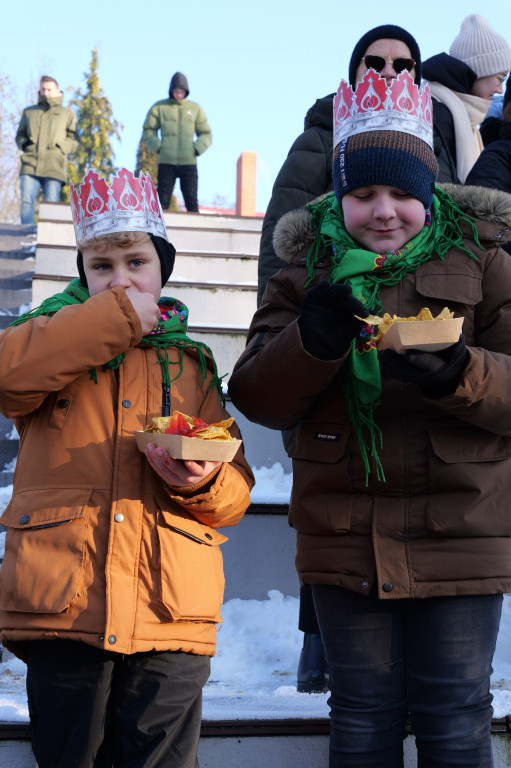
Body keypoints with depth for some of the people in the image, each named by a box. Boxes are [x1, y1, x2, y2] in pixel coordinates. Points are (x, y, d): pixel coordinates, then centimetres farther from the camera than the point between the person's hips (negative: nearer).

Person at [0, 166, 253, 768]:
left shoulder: (191, 363, 16)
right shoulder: (57, 334, 10)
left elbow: (235, 493, 12)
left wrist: (202, 482, -12)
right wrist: (118, 316, -12)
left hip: (170, 614, 2)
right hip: (60, 605, -1)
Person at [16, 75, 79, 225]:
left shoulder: (67, 113, 18)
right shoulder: (29, 112, 24)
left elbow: (74, 140, 13)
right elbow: (20, 134, 26)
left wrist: (59, 146, -6)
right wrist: (23, 143, 3)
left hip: (54, 167, -1)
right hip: (30, 164, 2)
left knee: (51, 205, -9)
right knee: (26, 201, -13)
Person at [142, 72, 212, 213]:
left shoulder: (195, 109, 10)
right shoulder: (159, 108, 6)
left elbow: (206, 134, 15)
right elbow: (148, 132, 10)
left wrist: (197, 149, -4)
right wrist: (158, 147, -7)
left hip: (188, 164, 1)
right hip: (166, 163, -1)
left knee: (191, 202, -4)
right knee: (162, 202, -3)